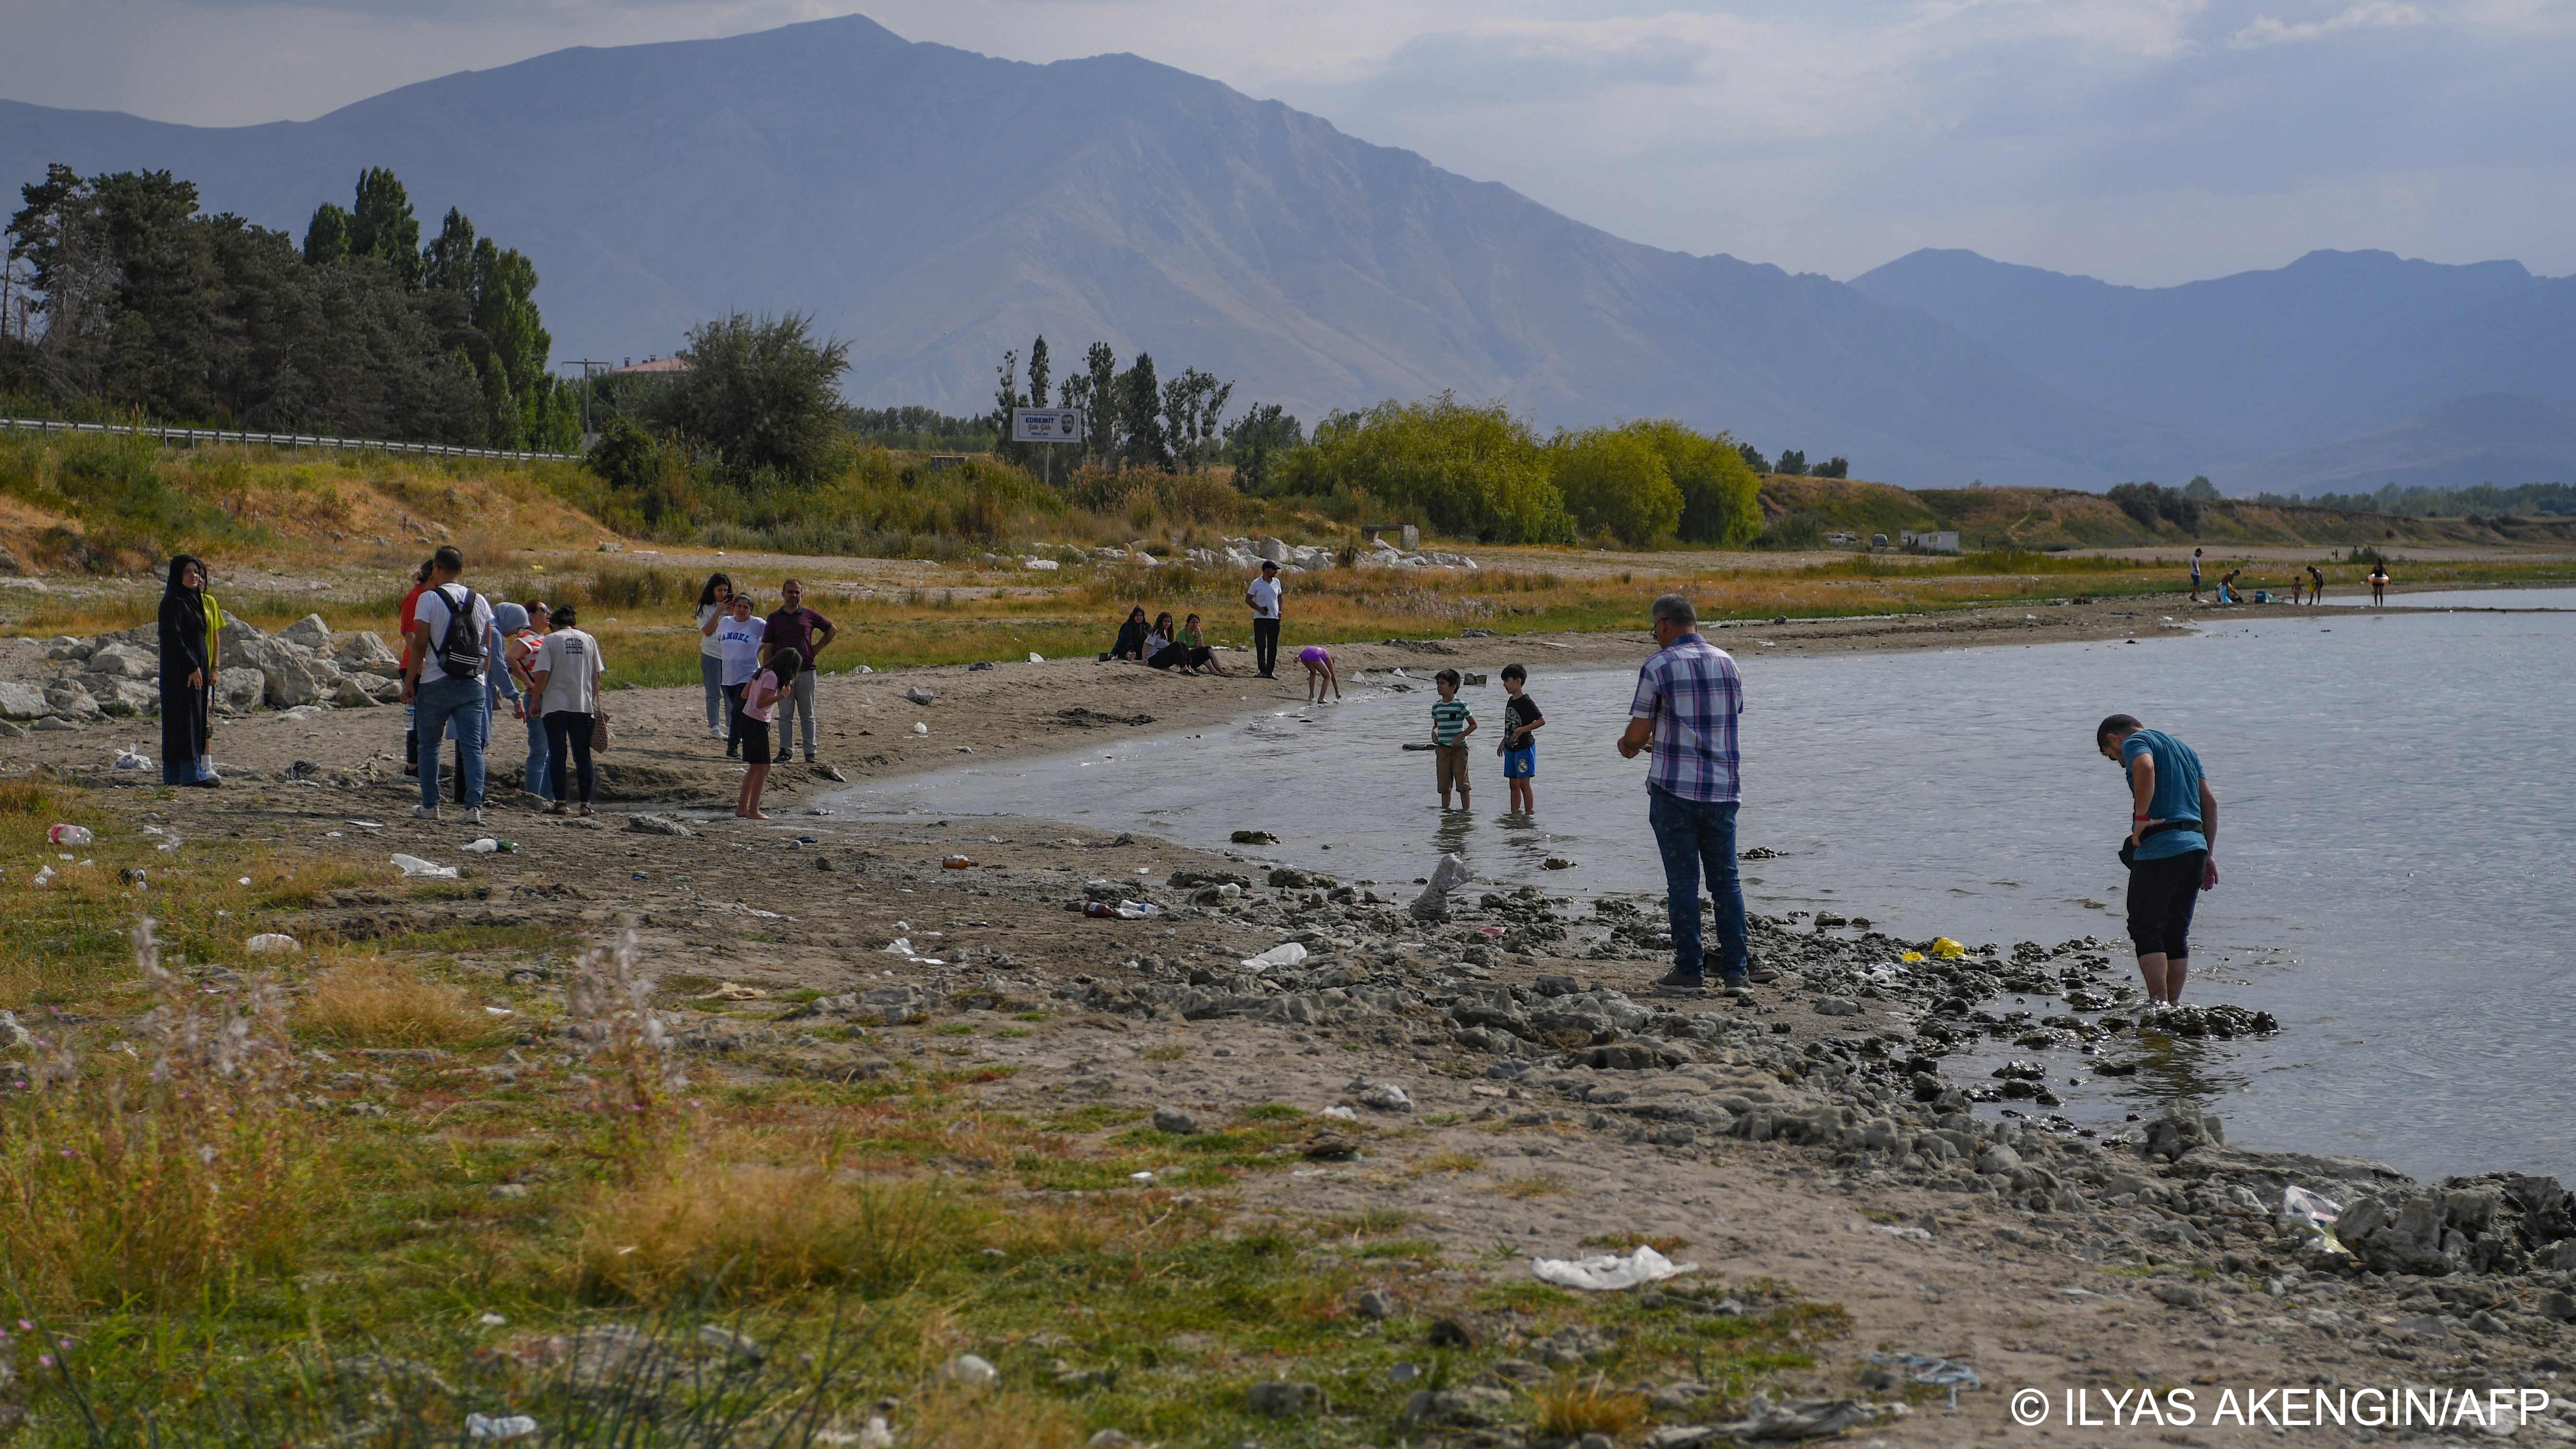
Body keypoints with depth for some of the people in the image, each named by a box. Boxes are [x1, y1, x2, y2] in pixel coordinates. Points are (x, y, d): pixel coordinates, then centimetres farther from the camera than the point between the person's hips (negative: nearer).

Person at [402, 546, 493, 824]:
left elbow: (419, 645, -9)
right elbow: (487, 647, 10)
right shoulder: (480, 601, 7)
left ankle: (430, 806, 14)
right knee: (473, 747, 0)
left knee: (429, 745, 11)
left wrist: (409, 683, -3)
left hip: (436, 684, -3)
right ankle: (474, 807, -10)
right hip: (473, 686, 3)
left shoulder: (428, 599, -6)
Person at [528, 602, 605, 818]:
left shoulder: (550, 640, -2)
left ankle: (559, 802, 1)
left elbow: (543, 674, -10)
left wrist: (536, 699, 1)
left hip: (556, 705, -3)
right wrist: (595, 703, 15)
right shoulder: (589, 640, 8)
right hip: (583, 706, 3)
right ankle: (586, 803, 3)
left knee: (557, 755, 3)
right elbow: (596, 676, 8)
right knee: (583, 756, 7)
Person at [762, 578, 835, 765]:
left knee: (807, 714, 4)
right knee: (785, 715, 2)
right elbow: (768, 648, 4)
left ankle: (811, 752, 6)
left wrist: (817, 648, 9)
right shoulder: (775, 618, 6)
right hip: (782, 672, 0)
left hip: (806, 671, 0)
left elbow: (831, 629, 19)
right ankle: (785, 751, 4)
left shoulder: (810, 616, 5)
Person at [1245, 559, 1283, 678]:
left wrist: (1280, 610, 7)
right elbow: (1248, 599, -2)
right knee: (1261, 646, -4)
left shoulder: (1276, 582, 9)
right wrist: (1259, 609, -14)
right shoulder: (1256, 583, -5)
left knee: (1273, 646, 4)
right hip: (1261, 619, -5)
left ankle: (1270, 671, 10)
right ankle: (1262, 671, 0)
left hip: (1274, 619, 5)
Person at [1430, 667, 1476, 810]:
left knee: (1462, 784, -1)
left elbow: (1473, 725, -4)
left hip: (1459, 748, -5)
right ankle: (1445, 810, 17)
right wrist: (1434, 732, -1)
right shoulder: (1436, 706, 8)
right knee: (1444, 785, 9)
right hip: (1442, 749, 5)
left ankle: (1466, 811, 6)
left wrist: (1460, 737, -14)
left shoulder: (1460, 705, -8)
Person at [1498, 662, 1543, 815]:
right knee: (1513, 784, 10)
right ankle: (1515, 813, 14)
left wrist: (1521, 730, -25)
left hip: (1525, 747, -8)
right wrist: (1503, 742, 23)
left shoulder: (1526, 702, -14)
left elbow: (1541, 721, -20)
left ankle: (1530, 812, -5)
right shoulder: (1511, 702, 12)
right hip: (1511, 748, 8)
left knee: (1524, 783, -9)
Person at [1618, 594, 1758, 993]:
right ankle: (1736, 970, 7)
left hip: (1674, 788, -4)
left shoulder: (1659, 667, -6)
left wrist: (1626, 747, 19)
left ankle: (1690, 971, 3)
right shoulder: (1727, 663, 10)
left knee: (1683, 882, 2)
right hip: (1723, 788, 4)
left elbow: (1637, 735, -6)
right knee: (1726, 880, 9)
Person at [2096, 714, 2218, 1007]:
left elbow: (2145, 767, -24)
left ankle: (2159, 1004, -14)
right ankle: (2173, 1006, 11)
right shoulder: (2183, 747, 26)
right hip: (2195, 846, 8)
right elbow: (2210, 801, 20)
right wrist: (2209, 854, 19)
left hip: (2159, 849, -8)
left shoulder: (2135, 742, 2)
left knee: (2146, 929, -5)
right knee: (2177, 934, 12)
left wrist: (2141, 817, -17)